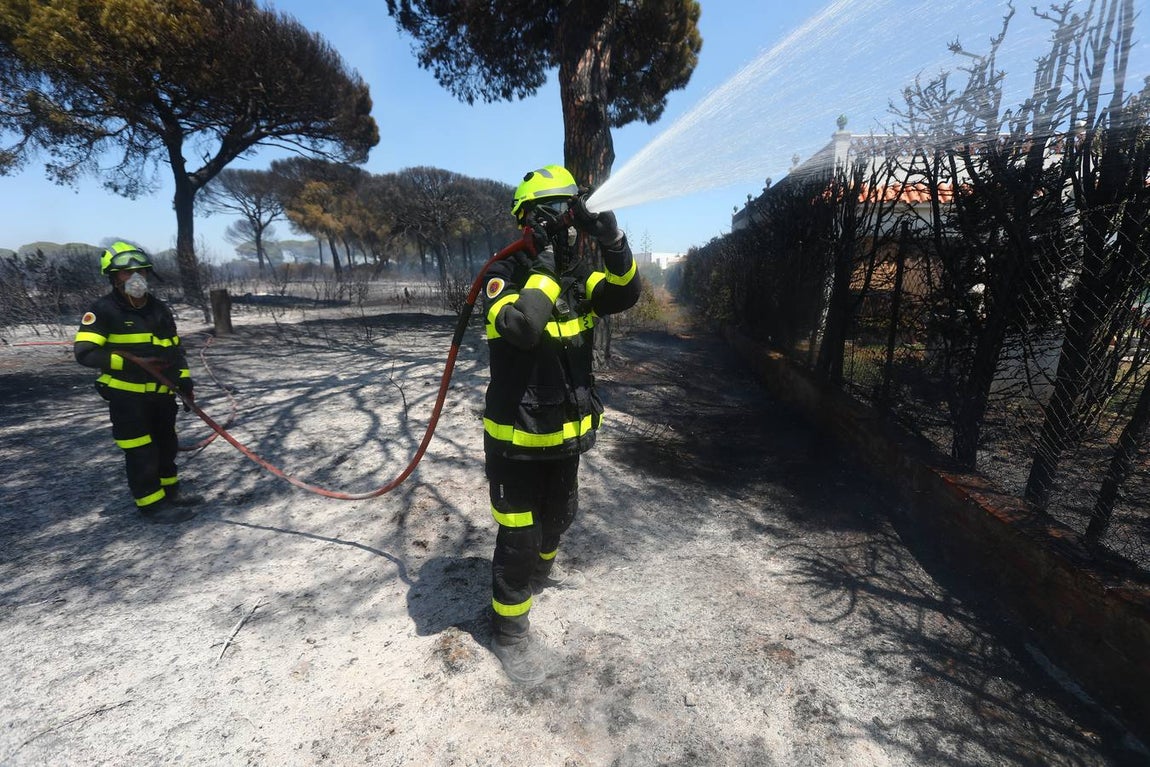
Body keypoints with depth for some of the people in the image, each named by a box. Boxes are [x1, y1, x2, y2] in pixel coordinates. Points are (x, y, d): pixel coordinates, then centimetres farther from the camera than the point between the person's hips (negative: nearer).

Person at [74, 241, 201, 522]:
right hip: (127, 395, -6)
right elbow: (84, 353, -15)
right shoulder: (104, 310, -9)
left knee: (166, 445, 16)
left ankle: (169, 491, 31)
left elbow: (175, 349, 15)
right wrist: (131, 363, -25)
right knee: (141, 452, 1)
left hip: (162, 392, 6)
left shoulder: (159, 308, 8)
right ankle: (152, 503, 12)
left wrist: (185, 381, 7)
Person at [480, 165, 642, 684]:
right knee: (519, 534, 4)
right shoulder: (506, 275, -15)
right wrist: (547, 265, -26)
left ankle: (542, 567, 58)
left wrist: (612, 243, -27)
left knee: (559, 516, 27)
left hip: (567, 433, 6)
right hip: (517, 438, -6)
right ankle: (509, 631, 27)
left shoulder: (579, 273, 3)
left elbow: (625, 295, -13)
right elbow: (521, 326, -36)